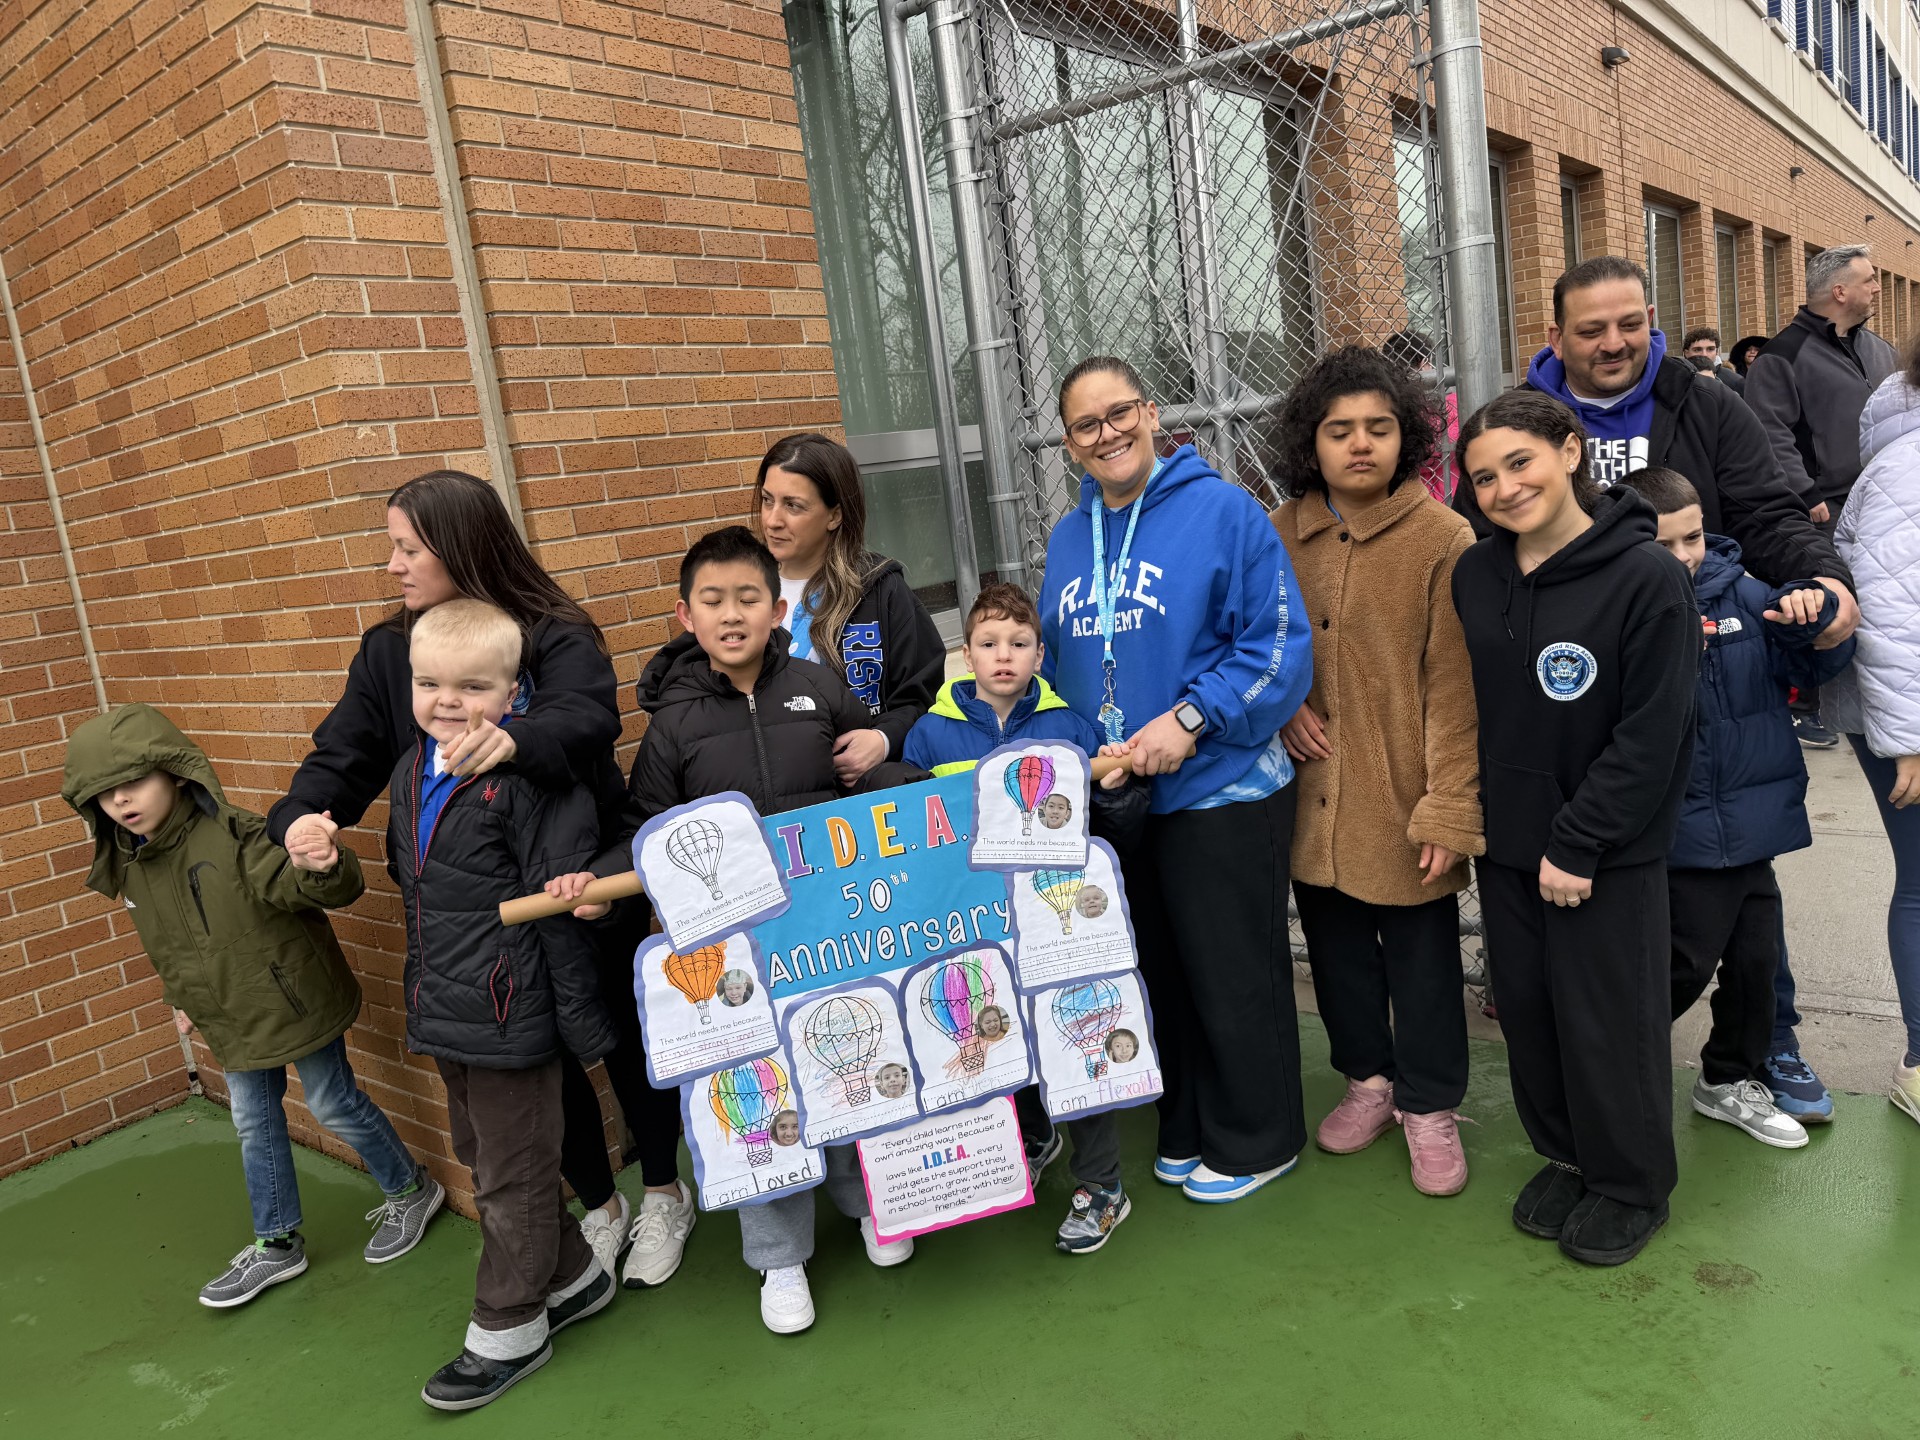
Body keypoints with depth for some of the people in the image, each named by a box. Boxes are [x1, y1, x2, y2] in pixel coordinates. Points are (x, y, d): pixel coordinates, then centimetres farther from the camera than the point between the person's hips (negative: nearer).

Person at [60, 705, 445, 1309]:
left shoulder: (234, 839, -26)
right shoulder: (127, 866, -1)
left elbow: (318, 886, -40)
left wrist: (320, 867, -63)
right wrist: (183, 998, 26)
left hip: (295, 1005, -7)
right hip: (233, 1025, 7)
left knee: (334, 1105, 8)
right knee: (254, 1125, 18)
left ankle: (411, 1190, 31)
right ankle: (277, 1244, 35)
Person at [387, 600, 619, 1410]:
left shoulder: (528, 775, -20)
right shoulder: (410, 774, 6)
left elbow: (560, 904, -20)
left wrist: (580, 1016, -19)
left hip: (509, 1011, -9)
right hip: (444, 1010, 9)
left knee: (513, 1176, 8)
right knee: (483, 1160, 22)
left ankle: (508, 1329, 28)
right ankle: (573, 1277, 40)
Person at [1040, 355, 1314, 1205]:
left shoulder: (1222, 512, -11)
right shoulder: (1068, 539, 9)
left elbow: (1279, 646, -15)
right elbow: (1058, 668, 17)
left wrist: (1192, 718, -23)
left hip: (1220, 792, -6)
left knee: (1234, 977, 8)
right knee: (1161, 972, 19)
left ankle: (1254, 1142, 29)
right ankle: (1189, 1129, 38)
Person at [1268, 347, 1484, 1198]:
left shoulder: (1444, 540, -10)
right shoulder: (1280, 535, 2)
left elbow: (1454, 686, -13)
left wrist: (1449, 806, -16)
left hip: (1402, 799, -4)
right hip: (1315, 793, 5)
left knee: (1420, 953, 9)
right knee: (1335, 941, 18)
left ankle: (1429, 1106, 29)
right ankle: (1369, 1077, 40)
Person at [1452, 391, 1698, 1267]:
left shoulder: (1645, 576, -14)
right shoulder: (1474, 576, 2)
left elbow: (1652, 733, -16)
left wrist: (1577, 843, -16)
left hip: (1607, 855, -5)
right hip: (1507, 842, 5)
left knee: (1608, 1022, 7)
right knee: (1529, 1011, 15)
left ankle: (1631, 1186, 30)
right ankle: (1564, 1156, 37)